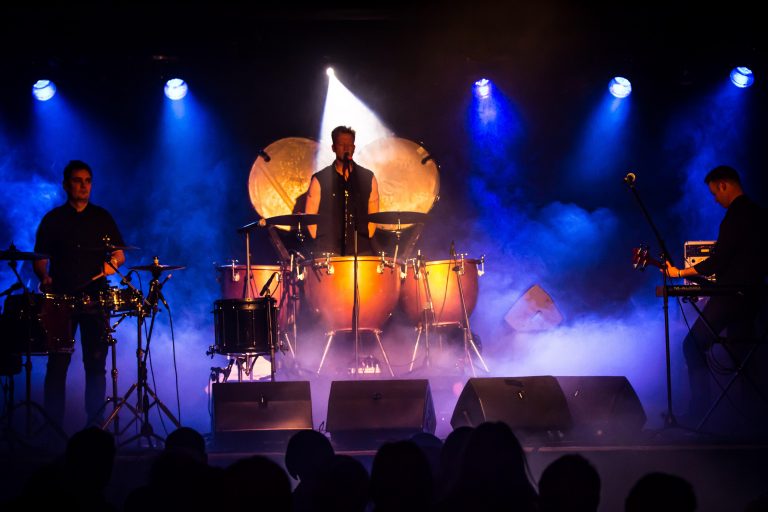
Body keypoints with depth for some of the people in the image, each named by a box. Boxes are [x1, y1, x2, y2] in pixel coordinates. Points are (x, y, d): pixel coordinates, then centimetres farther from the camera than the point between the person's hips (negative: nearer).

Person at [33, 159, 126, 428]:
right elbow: (40, 258, 8)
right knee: (57, 363, -4)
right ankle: (53, 424, 0)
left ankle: (95, 423, 6)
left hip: (95, 298, 1)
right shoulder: (52, 220, 8)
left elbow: (119, 254, 12)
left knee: (96, 363, -1)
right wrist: (44, 277, -12)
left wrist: (112, 262, -10)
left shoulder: (103, 218, 11)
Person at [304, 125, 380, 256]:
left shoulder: (368, 178, 11)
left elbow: (373, 215, 16)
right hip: (328, 250, -2)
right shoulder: (320, 180, 4)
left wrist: (365, 240, 6)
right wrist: (320, 242, 0)